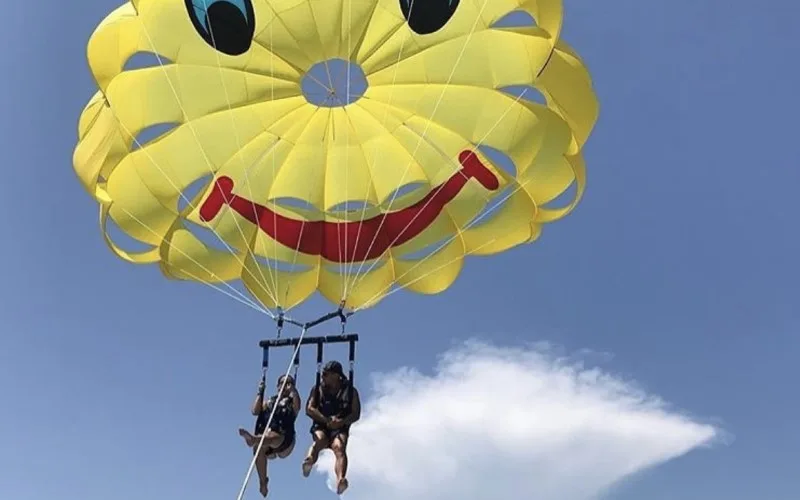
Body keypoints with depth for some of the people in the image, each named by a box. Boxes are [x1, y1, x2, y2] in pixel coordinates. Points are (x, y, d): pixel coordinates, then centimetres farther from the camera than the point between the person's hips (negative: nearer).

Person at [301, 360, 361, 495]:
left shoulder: (350, 391, 10)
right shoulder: (318, 389, 13)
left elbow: (356, 414, 2)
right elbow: (309, 409, 0)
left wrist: (342, 422, -18)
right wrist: (327, 420, -15)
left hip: (340, 428, -1)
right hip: (321, 426, 1)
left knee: (340, 448, -34)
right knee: (319, 440, -35)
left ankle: (340, 480, -58)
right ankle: (309, 461, -66)